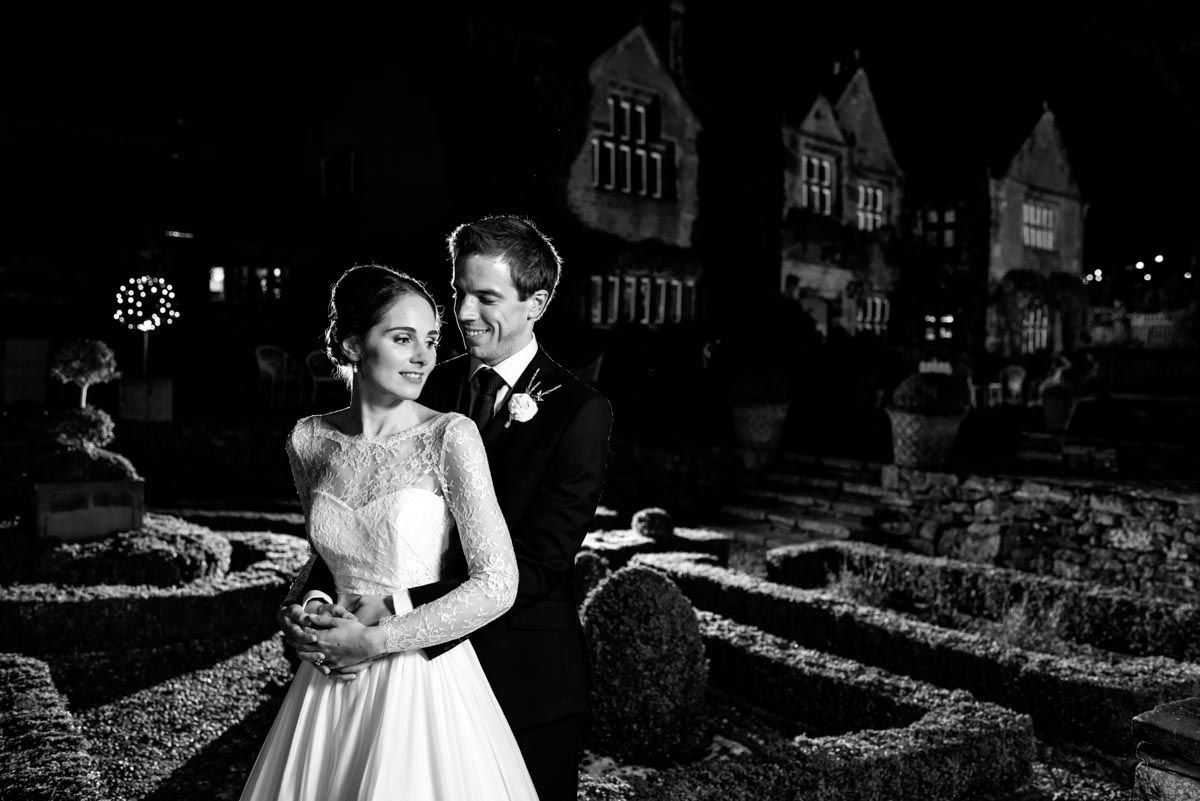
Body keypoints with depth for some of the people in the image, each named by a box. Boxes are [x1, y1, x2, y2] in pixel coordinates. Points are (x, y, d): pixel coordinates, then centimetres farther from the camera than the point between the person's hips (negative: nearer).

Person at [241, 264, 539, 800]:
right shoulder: (309, 441, -1)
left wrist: (375, 640, -15)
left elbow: (497, 585, -19)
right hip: (333, 683, 4)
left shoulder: (451, 436, -14)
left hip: (427, 681, -4)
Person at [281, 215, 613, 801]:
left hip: (526, 686, -3)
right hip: (426, 670, 4)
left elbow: (533, 563, -22)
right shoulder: (424, 389, 1)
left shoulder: (580, 413, -14)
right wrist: (316, 599, -23)